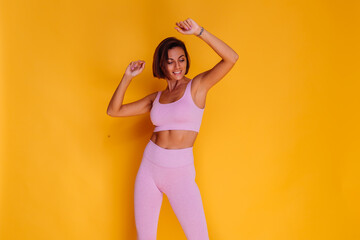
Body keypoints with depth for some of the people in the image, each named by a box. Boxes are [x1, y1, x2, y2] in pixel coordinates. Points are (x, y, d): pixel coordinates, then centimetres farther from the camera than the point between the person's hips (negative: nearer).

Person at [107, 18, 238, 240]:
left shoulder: (197, 86, -3)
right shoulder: (157, 98, 9)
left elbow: (231, 58, -18)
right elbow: (113, 111, 9)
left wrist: (199, 31, -22)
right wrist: (128, 77, 0)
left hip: (180, 174, -4)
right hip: (149, 169, 4)